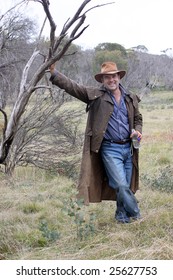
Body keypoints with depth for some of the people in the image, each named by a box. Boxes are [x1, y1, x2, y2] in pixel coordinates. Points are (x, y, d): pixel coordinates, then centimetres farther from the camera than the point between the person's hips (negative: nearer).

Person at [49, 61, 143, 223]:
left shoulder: (131, 98, 10)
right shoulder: (95, 95, -2)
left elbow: (138, 118, 23)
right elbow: (71, 86, -10)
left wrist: (138, 130, 2)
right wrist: (53, 73, -21)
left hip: (128, 148, 4)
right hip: (110, 149, -4)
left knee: (126, 186, 9)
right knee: (121, 186, -10)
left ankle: (121, 216, 27)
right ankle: (136, 215, 9)